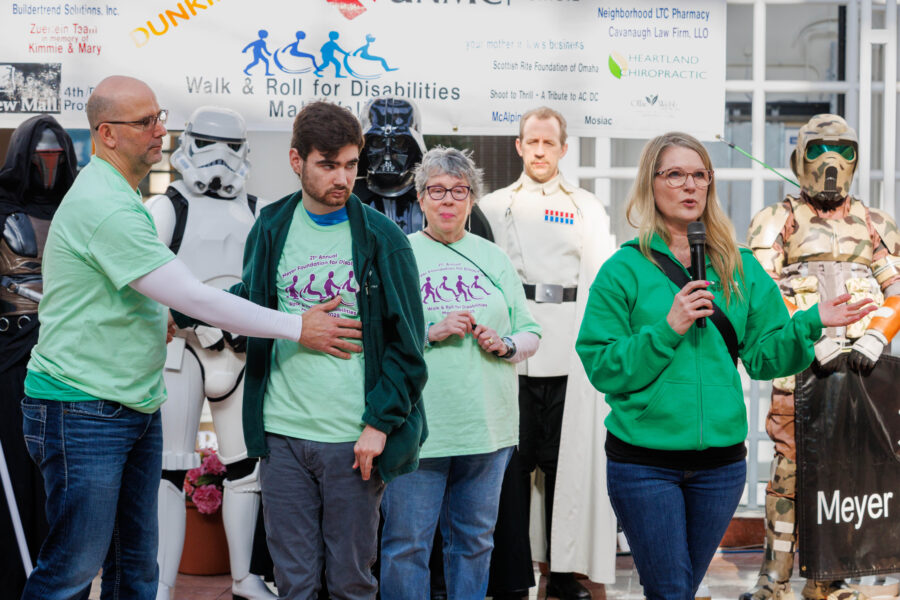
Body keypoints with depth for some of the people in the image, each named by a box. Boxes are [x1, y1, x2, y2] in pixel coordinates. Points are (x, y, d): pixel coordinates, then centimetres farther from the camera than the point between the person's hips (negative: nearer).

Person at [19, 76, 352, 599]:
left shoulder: (121, 197, 14)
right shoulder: (106, 209, -20)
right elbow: (193, 299, -21)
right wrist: (298, 328, -16)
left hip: (137, 409, 10)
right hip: (84, 413, -10)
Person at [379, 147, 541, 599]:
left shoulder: (493, 258, 13)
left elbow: (530, 335, 15)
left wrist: (505, 345, -5)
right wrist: (430, 333, -16)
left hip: (487, 425, 4)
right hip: (416, 425, -4)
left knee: (474, 540, 12)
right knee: (406, 544, 0)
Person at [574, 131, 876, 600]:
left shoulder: (740, 267, 7)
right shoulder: (625, 270, -4)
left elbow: (762, 357, 6)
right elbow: (600, 367, -9)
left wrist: (810, 323, -9)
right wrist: (666, 330, -18)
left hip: (720, 460, 4)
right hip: (644, 461, -4)